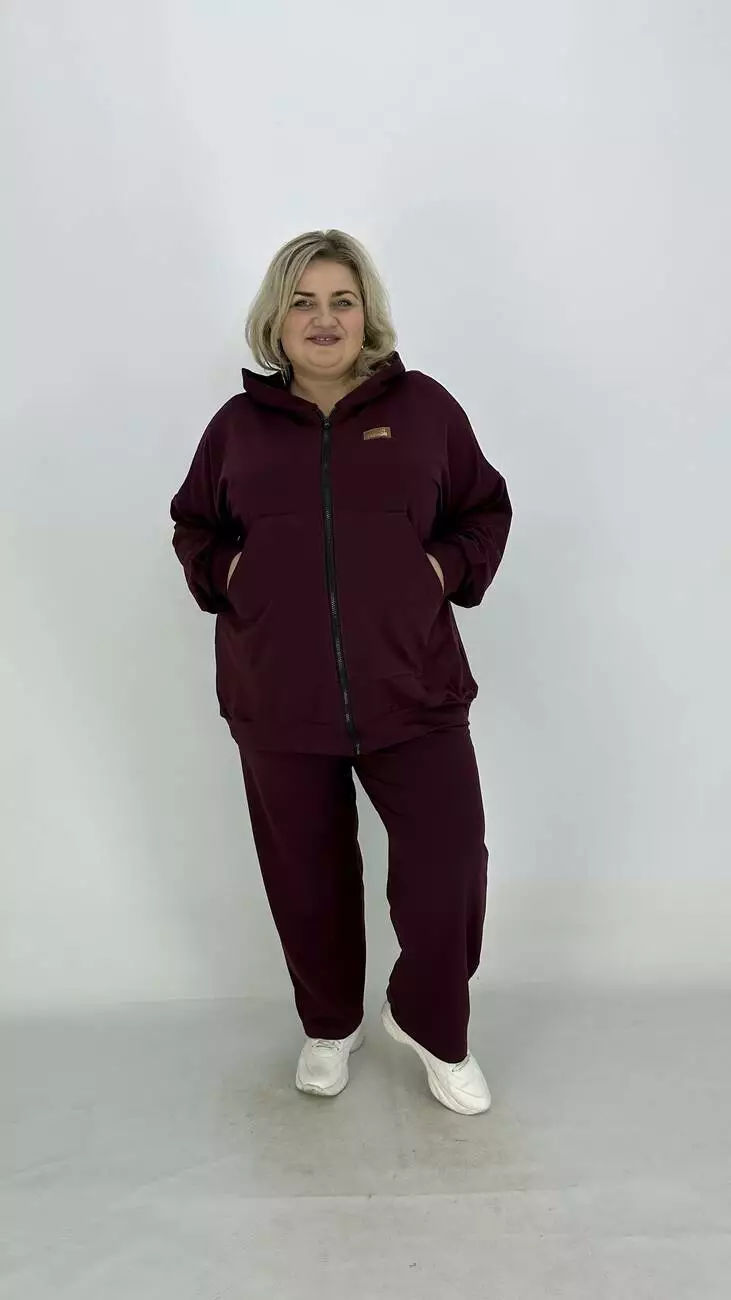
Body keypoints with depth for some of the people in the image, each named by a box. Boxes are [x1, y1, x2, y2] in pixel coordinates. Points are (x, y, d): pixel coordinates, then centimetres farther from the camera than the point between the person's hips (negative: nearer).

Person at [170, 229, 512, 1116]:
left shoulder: (423, 406, 4)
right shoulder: (238, 423, 6)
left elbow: (486, 511, 13)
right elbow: (193, 527, 17)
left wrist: (448, 568, -4)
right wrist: (226, 575, -1)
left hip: (412, 691, 0)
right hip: (277, 701, 1)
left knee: (449, 861, 0)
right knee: (307, 876, 13)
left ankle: (432, 1027, 29)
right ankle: (330, 1026, 39)